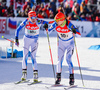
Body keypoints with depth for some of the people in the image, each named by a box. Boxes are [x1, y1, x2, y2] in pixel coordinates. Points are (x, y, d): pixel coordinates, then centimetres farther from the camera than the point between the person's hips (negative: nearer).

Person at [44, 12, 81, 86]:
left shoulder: (69, 24, -29)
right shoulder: (55, 24, -18)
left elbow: (79, 34, -32)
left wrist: (75, 32, -53)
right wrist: (46, 29, -29)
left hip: (70, 43, -4)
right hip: (61, 43, 4)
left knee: (68, 59, -12)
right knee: (60, 59, -1)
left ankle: (72, 78, -5)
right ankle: (58, 77, 7)